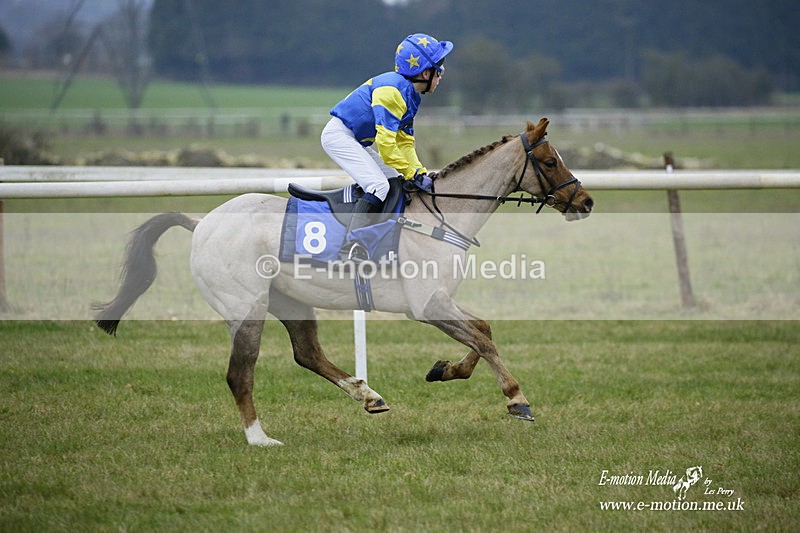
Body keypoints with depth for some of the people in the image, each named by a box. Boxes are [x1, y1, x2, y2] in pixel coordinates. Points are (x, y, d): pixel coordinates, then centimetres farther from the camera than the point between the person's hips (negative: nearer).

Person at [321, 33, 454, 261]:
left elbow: (405, 143, 13)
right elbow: (385, 143, -25)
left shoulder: (411, 96, 10)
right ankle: (350, 247, -30)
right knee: (379, 186, -24)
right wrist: (412, 174, -20)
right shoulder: (393, 90, -22)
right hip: (339, 135, -11)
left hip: (358, 142, 11)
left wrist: (420, 172, -1)